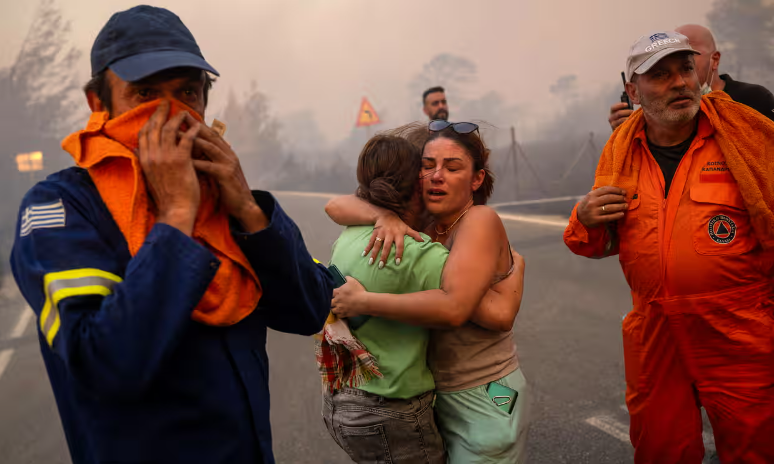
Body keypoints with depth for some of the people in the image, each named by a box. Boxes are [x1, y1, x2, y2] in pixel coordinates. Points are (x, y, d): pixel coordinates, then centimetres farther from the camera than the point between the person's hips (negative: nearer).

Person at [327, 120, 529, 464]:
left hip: (484, 399, -6)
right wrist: (383, 215, -23)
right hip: (435, 393, 6)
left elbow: (452, 307, -33)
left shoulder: (480, 220, -19)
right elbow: (336, 207, -3)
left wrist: (362, 301, -26)